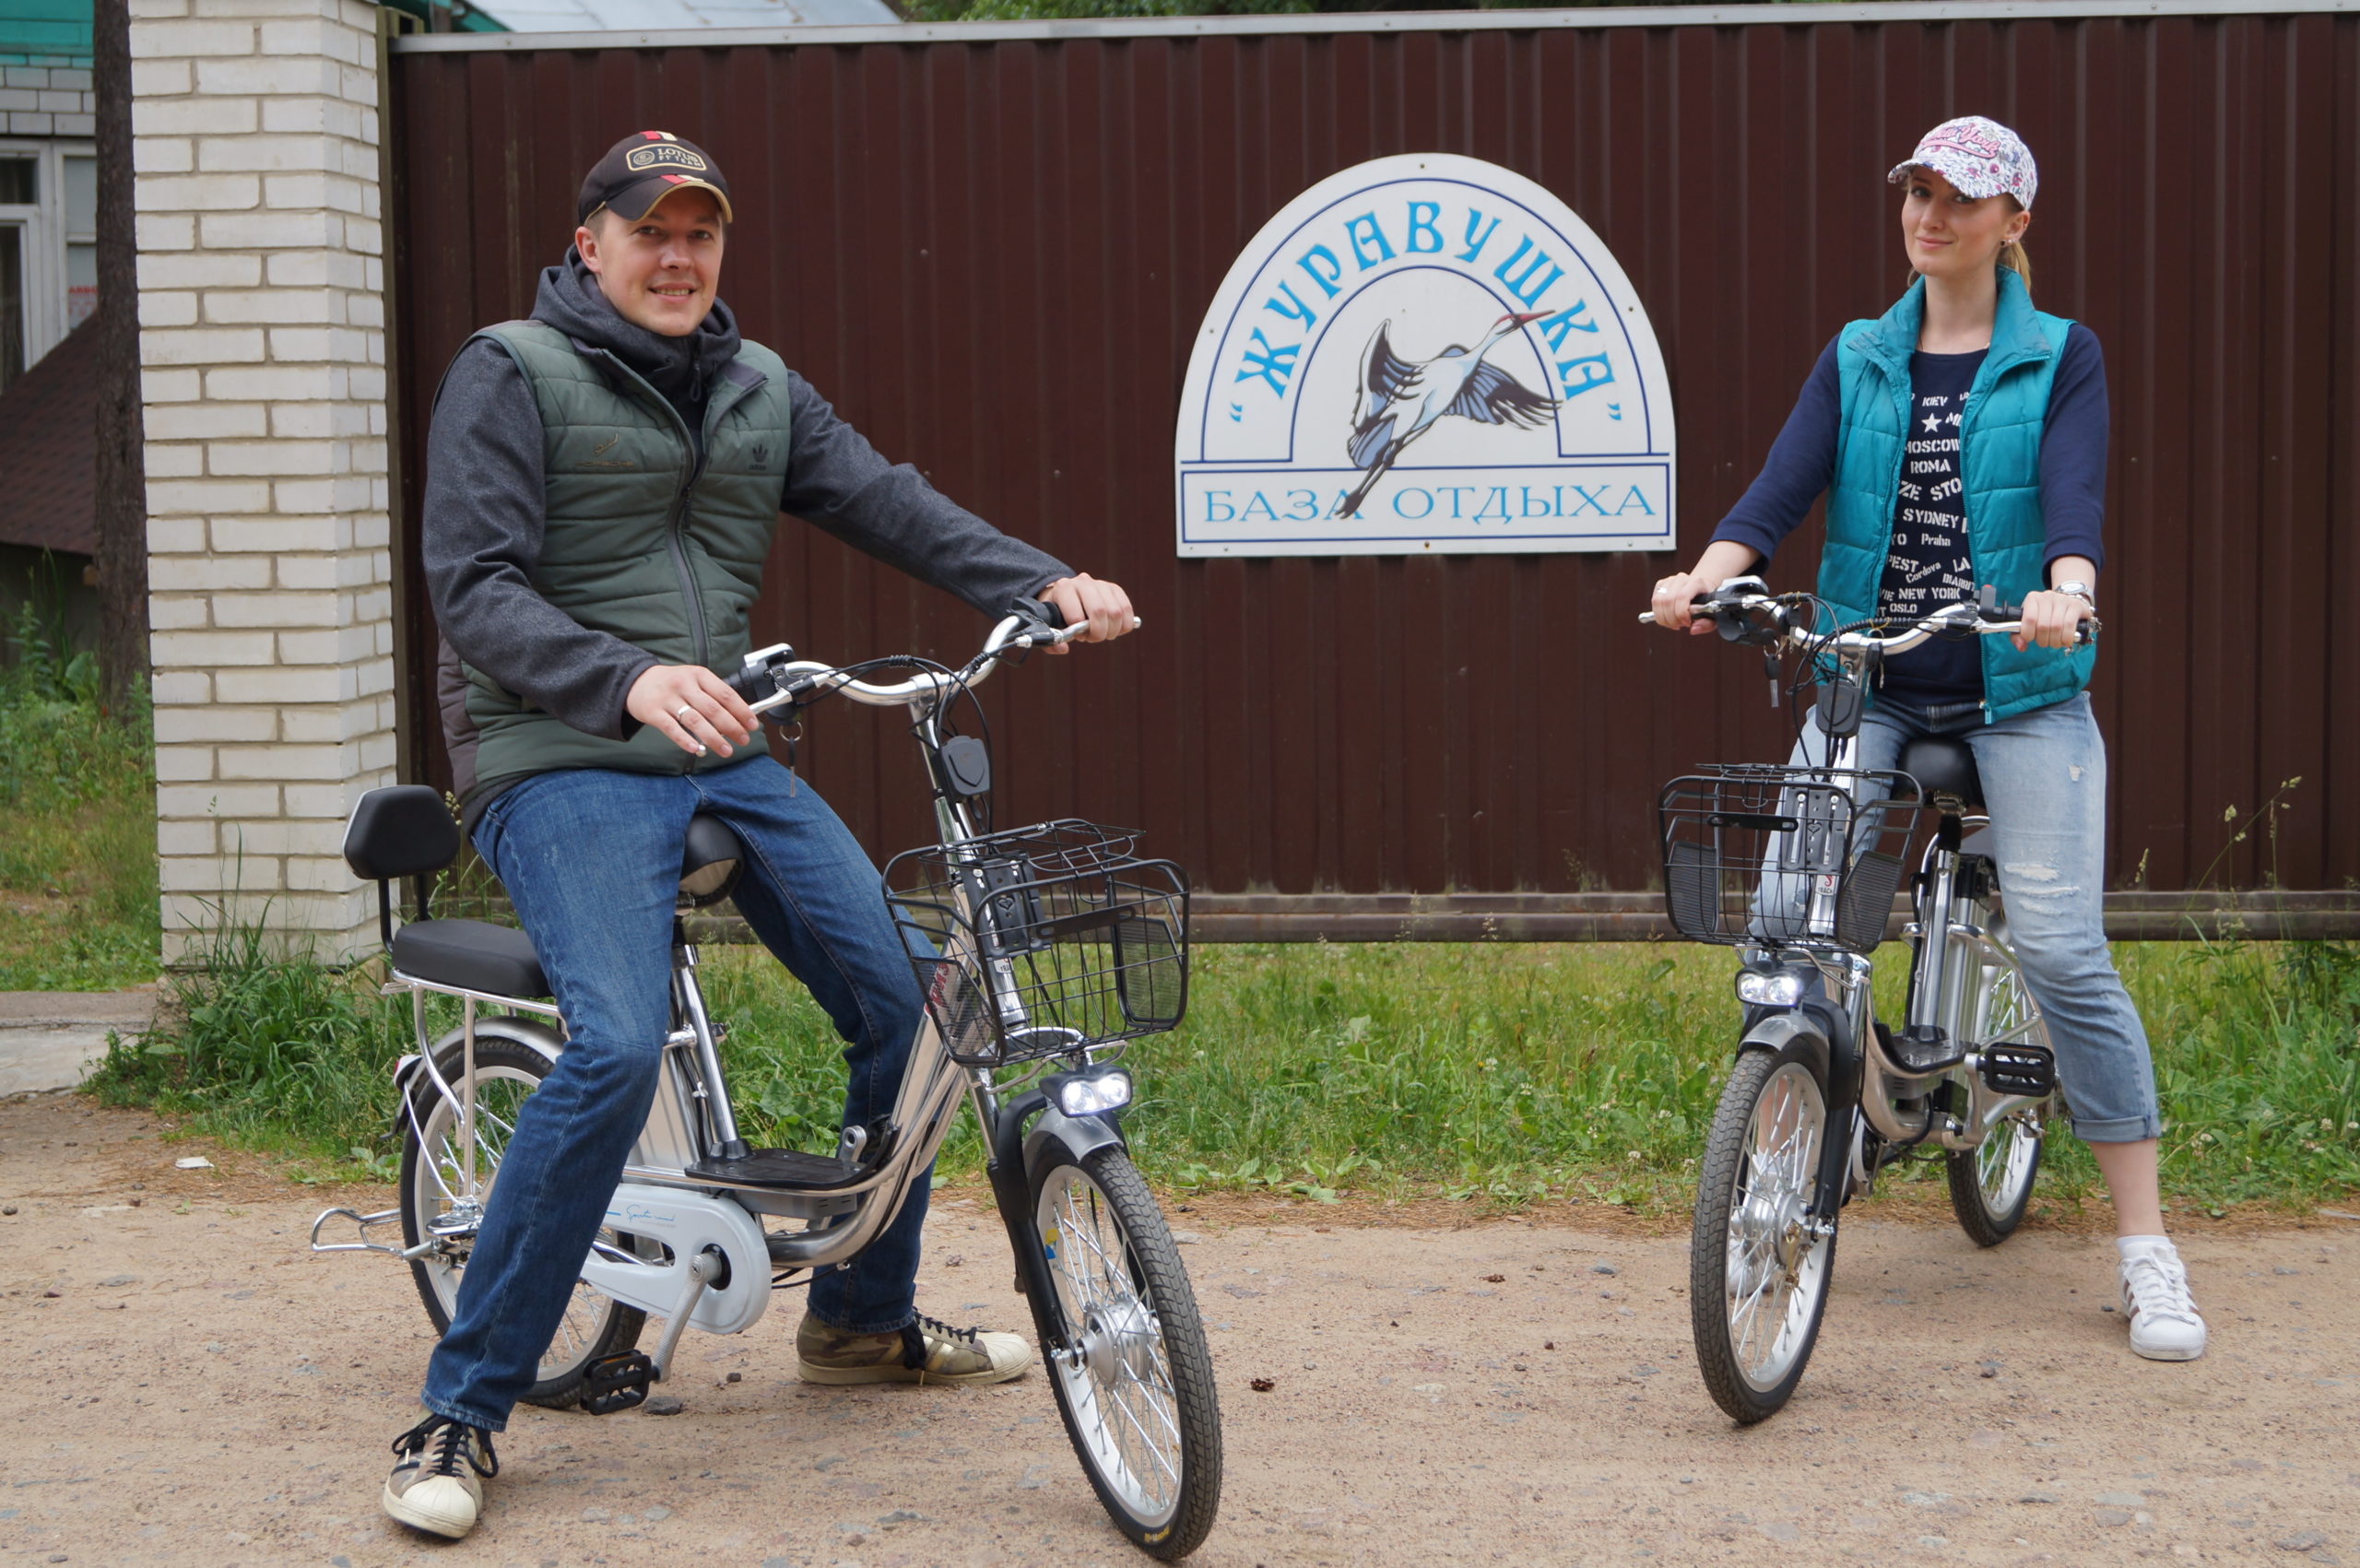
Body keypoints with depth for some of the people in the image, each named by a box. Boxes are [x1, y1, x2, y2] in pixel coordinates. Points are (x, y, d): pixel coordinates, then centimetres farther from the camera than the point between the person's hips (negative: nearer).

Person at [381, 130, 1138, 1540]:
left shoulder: (759, 390, 14)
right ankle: (461, 1412, -16)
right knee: (619, 1050, -27)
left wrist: (1045, 583, -11)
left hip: (723, 759, 7)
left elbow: (886, 502, 5)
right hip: (558, 764, -6)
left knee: (900, 1000, 1)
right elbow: (476, 589, -14)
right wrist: (630, 680, -31)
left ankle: (863, 1318, 25)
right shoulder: (512, 375, -4)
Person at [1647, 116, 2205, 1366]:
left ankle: (2145, 1251, -1)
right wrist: (1708, 571, -24)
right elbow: (1783, 484, -4)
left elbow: (2073, 493, -13)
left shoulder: (2061, 358, 3)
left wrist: (2066, 591, -35)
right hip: (1867, 681, 3)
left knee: (2062, 951, -9)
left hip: (2019, 687, -3)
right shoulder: (1856, 360, 10)